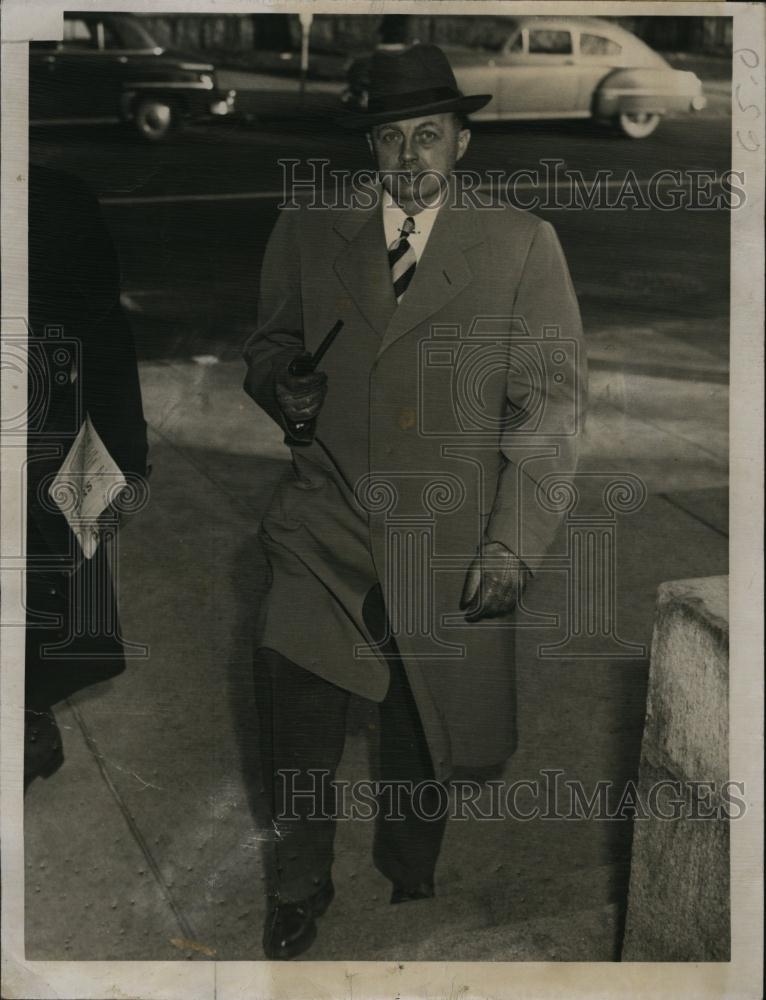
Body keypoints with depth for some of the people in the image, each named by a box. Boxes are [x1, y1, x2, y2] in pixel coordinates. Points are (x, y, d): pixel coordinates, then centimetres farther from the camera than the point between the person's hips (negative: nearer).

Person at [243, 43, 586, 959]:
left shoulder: (522, 245, 1)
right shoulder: (307, 232, 8)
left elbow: (551, 404, -1)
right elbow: (268, 343, 20)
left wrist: (515, 544, -9)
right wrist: (280, 383, -6)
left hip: (449, 541, -1)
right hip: (326, 529, 1)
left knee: (423, 736, 8)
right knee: (290, 680, -16)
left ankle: (410, 888, 38)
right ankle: (298, 890, 10)